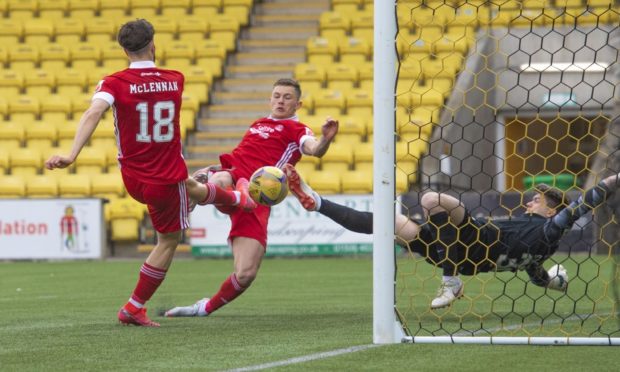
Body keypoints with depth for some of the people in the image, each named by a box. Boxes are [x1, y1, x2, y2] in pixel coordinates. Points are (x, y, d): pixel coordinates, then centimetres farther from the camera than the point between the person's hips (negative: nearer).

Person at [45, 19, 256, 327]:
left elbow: (94, 113, -36)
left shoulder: (115, 83, -17)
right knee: (169, 240, 18)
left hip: (133, 180, 4)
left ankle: (237, 199, 65)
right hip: (166, 179, -4)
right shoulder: (175, 80, -8)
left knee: (192, 188, 35)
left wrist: (71, 155, -45)